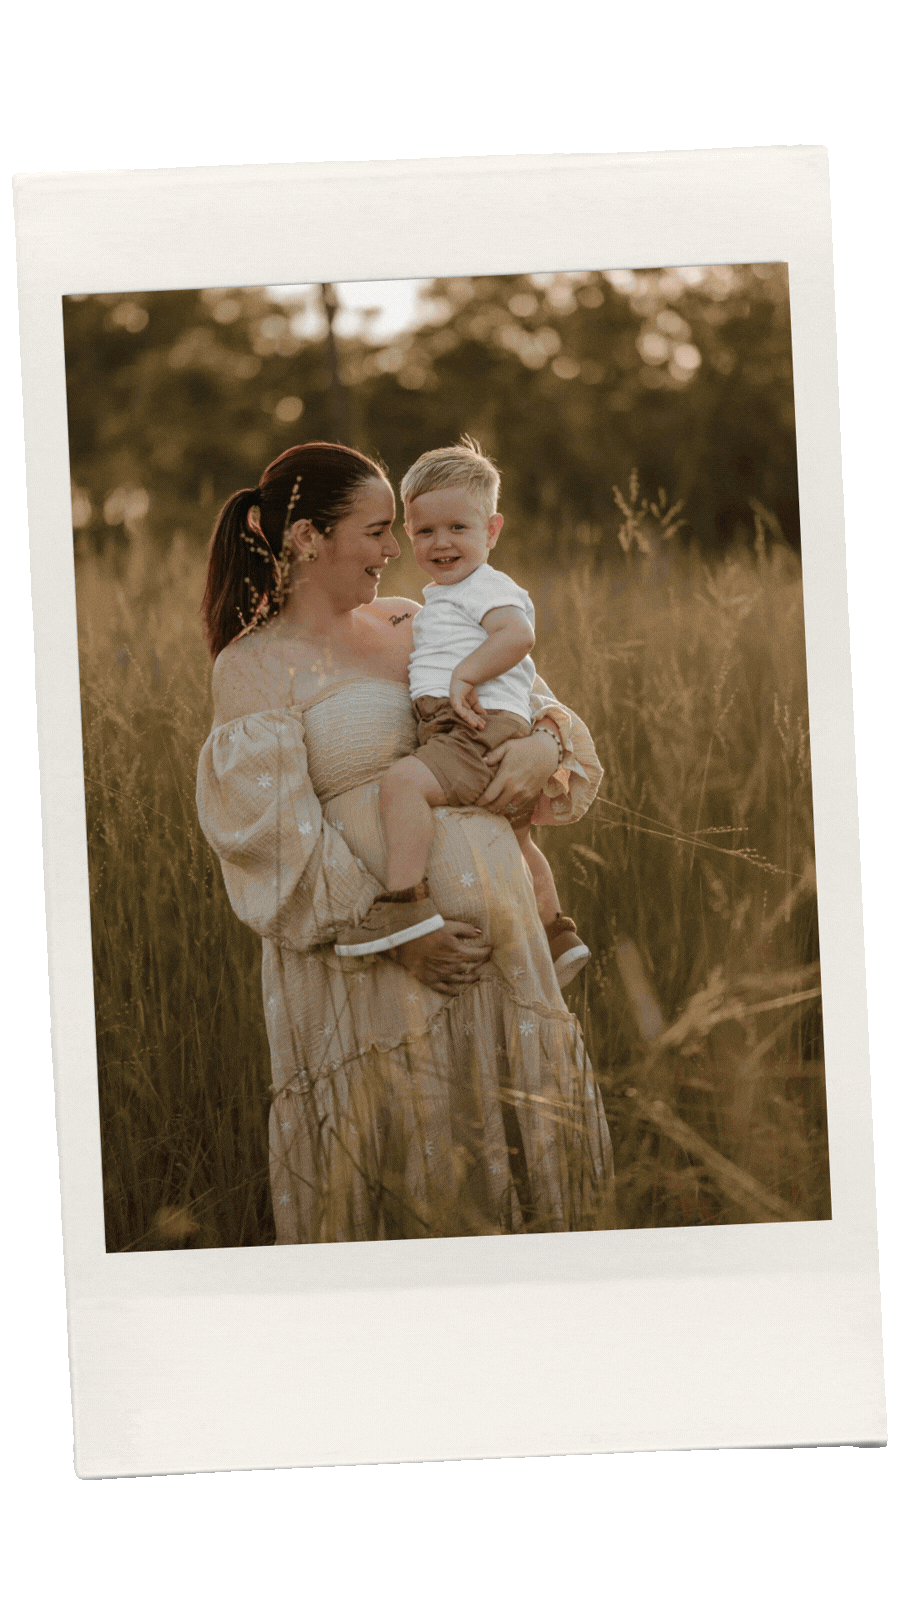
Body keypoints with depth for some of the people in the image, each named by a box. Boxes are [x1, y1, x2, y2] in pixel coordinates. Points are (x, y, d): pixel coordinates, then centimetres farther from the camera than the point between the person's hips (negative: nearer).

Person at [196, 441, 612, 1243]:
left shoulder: (411, 626, 12)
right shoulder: (257, 665, -5)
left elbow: (532, 702, 19)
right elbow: (270, 832, -12)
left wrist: (544, 743, -7)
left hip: (493, 927, 6)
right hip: (373, 956, -6)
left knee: (518, 1142, 11)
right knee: (400, 1167, 3)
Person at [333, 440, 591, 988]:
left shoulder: (486, 587, -7)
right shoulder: (440, 598, 25)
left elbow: (518, 634, -27)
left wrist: (463, 675, -27)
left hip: (484, 729, -12)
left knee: (403, 780, -33)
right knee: (515, 838, 29)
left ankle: (406, 901, -43)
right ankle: (557, 936, 48)